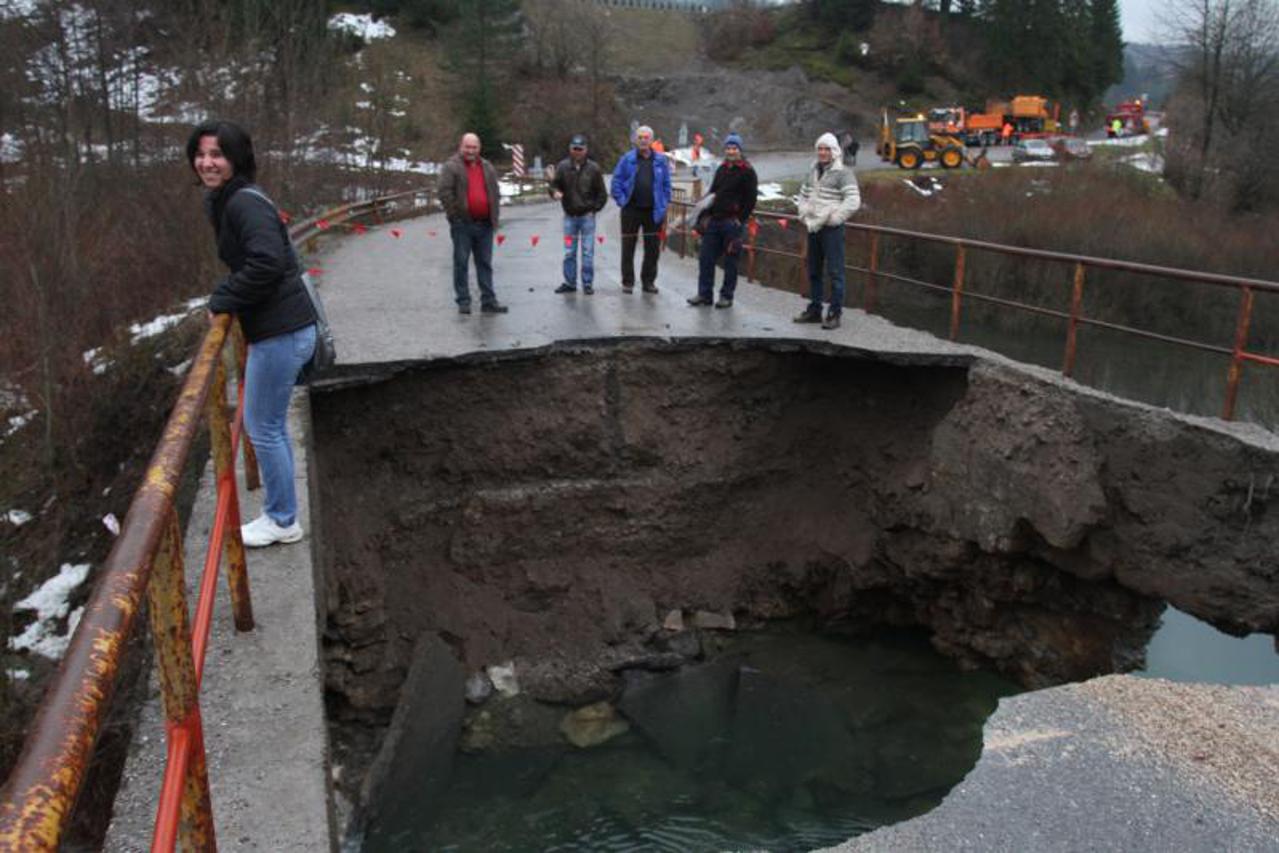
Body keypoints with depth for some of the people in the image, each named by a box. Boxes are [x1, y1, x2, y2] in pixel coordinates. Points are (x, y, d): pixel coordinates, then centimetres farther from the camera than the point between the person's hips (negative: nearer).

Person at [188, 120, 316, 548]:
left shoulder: (245, 202, -16)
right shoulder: (222, 202, 14)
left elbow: (267, 262, -29)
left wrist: (222, 299, -16)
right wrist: (225, 297, 8)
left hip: (280, 331, -10)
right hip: (280, 325, 10)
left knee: (263, 427, 2)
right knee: (270, 425, 18)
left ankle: (283, 522, 17)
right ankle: (278, 512, 32)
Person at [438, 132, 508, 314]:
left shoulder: (487, 167, 15)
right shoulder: (451, 166, -2)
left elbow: (495, 193, 20)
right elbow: (445, 192, -9)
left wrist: (495, 215, 11)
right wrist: (454, 215, -12)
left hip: (485, 224, 5)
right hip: (462, 224, -5)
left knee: (485, 264, 8)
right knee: (461, 263, 0)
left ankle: (488, 301, 12)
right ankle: (463, 301, 5)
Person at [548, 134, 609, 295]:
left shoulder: (593, 168, -3)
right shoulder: (563, 166, -1)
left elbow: (602, 193, 3)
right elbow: (554, 184, 4)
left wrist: (594, 209, -3)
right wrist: (555, 192, -18)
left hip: (587, 216, -2)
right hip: (569, 216, 2)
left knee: (588, 252, 1)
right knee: (569, 252, 7)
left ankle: (588, 284, 9)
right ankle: (570, 283, 16)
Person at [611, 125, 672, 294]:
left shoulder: (661, 160, 5)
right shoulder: (627, 159, 1)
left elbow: (666, 184, 8)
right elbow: (616, 182, 1)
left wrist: (664, 204, 1)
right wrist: (622, 200, -7)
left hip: (653, 211, 1)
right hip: (631, 210, -1)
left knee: (653, 248, 6)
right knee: (628, 248, 4)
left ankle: (649, 281, 18)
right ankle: (627, 282, 13)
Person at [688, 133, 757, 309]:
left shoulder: (747, 171, -4)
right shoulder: (721, 169, 17)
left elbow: (751, 199, -9)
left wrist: (740, 219, -14)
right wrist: (708, 215, 10)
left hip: (732, 222, -7)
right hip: (714, 221, 7)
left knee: (730, 262, -1)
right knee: (705, 257, 5)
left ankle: (726, 296, 7)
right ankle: (704, 294, 12)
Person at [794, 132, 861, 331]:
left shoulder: (843, 173, -8)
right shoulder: (813, 171, 14)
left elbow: (853, 202, -17)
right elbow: (803, 196, 21)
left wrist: (829, 221, -16)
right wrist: (806, 218, 3)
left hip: (832, 229, -7)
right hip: (813, 229, 7)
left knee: (835, 272, -6)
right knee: (813, 271, 13)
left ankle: (834, 314, -2)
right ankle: (814, 310, 24)